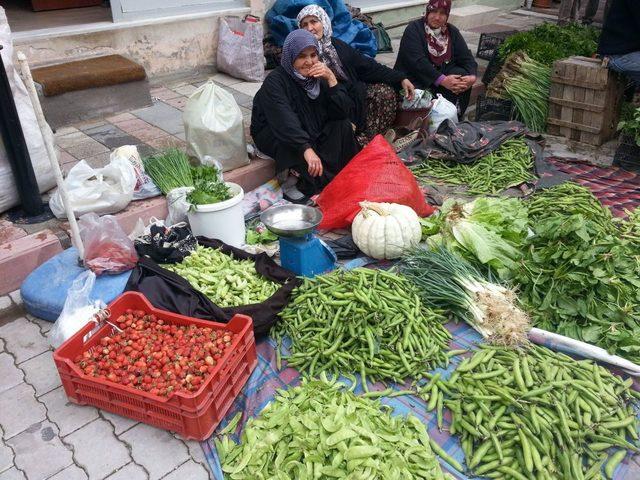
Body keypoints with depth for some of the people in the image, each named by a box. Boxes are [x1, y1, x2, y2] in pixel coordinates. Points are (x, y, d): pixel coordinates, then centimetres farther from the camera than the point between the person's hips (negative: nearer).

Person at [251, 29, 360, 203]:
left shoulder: (319, 77, -4)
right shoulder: (275, 81, -21)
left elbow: (344, 111, -14)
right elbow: (285, 122, -36)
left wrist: (331, 79, -25)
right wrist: (307, 149, -50)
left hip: (311, 132, 6)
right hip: (272, 134, -6)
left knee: (342, 125, -16)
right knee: (292, 142, -38)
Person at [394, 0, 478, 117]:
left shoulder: (452, 32, 7)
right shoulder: (414, 29, -10)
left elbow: (466, 57, 1)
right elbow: (418, 61, -23)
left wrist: (472, 76, -22)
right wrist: (442, 80, -32)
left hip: (443, 75, 5)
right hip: (415, 79, -5)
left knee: (462, 75, -21)